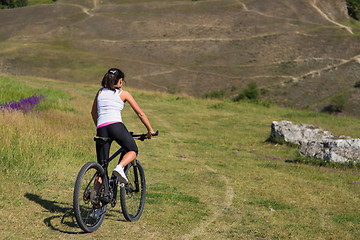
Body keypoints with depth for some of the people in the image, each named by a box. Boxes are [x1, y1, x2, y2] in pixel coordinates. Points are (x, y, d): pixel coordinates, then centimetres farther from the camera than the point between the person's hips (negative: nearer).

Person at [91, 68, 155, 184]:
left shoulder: (100, 92, 23)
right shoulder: (123, 93, 13)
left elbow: (93, 112, 35)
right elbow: (140, 113, 14)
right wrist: (150, 130, 22)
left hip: (101, 128, 4)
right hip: (116, 125, -4)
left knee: (102, 167, 8)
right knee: (133, 151, 16)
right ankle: (120, 167, -13)